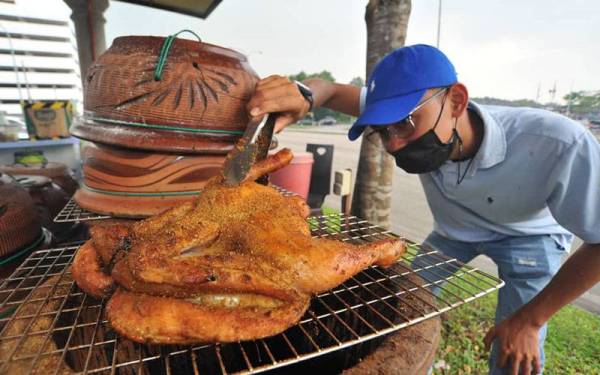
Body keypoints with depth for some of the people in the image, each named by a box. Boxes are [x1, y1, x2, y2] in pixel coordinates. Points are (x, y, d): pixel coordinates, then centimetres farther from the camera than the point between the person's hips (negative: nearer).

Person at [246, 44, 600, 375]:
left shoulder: (558, 146, -39)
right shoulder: (417, 124, -29)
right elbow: (333, 88, -23)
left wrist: (529, 319, -23)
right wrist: (305, 95, -47)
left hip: (528, 236, -2)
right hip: (455, 229, 3)